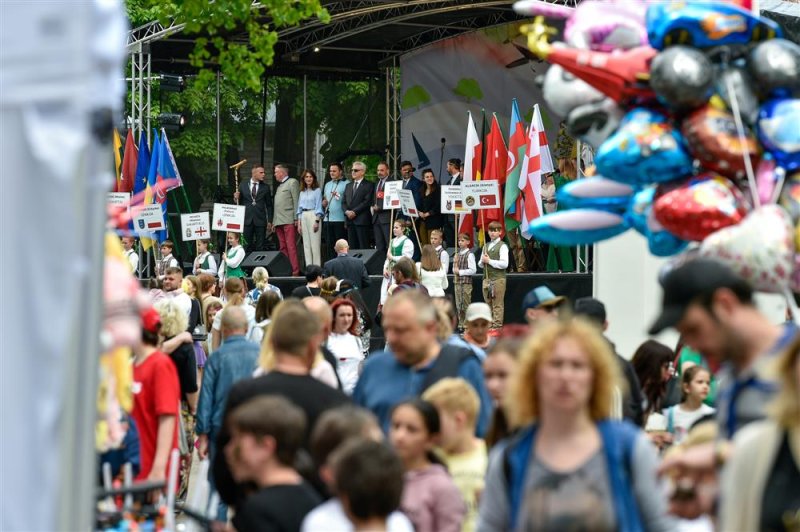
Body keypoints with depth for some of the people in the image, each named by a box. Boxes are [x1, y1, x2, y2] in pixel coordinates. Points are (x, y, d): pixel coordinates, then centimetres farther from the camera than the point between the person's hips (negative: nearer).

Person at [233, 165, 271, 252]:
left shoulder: (265, 187, 7)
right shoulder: (243, 185, 7)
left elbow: (268, 205, 8)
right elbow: (239, 202, 12)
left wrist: (269, 221, 2)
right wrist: (236, 198, -11)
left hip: (260, 220, 0)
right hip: (247, 220, 0)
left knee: (260, 246, 0)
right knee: (247, 246, 3)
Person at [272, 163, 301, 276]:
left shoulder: (292, 183, 0)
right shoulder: (279, 186, 25)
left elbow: (296, 201, -8)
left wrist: (296, 219, -15)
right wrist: (273, 221, 17)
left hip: (289, 221, -8)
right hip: (279, 222, 8)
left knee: (291, 247, -12)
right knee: (283, 248, 5)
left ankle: (295, 271, -15)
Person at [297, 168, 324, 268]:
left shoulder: (317, 190, 1)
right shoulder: (302, 192, 16)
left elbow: (319, 207, -4)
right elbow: (299, 208, 16)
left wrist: (317, 221, -14)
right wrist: (299, 223, 9)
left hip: (313, 216, -6)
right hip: (303, 217, 6)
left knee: (315, 244, -8)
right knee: (306, 245, 4)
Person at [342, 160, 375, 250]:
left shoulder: (369, 185, 1)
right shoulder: (348, 186, 22)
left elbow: (367, 202, -9)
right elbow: (344, 202, 17)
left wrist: (354, 212, -14)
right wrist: (346, 211, -4)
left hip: (362, 220, -6)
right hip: (349, 220, 6)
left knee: (364, 246, -8)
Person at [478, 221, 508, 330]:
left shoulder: (502, 246, -4)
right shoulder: (486, 246, 18)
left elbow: (504, 264, -14)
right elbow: (480, 264, 21)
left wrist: (489, 261, -14)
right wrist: (482, 261, -2)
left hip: (498, 278, -7)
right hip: (486, 278, 7)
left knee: (498, 304, -6)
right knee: (488, 304, 9)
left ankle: (497, 325, -6)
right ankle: (489, 325, 14)